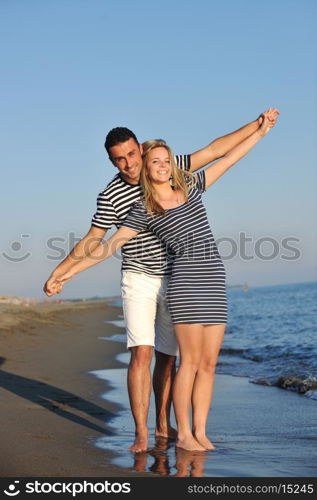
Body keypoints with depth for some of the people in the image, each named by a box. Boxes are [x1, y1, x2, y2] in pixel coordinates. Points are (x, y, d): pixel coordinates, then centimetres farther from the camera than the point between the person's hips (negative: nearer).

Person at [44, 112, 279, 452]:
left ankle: (163, 424, 22)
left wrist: (258, 124, 4)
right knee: (142, 353, -16)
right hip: (139, 280, -3)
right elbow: (91, 242, -5)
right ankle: (141, 433, -13)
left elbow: (215, 149, 4)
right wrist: (57, 273, -12)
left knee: (166, 357, 8)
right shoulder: (111, 197, -9)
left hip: (173, 281, 3)